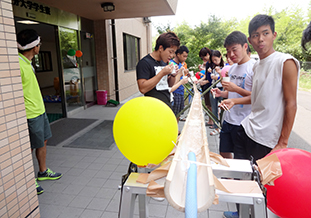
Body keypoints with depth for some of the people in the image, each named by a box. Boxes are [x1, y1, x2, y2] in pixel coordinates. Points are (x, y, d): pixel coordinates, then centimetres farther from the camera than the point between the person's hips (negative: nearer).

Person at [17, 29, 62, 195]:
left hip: (39, 109, 10)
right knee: (29, 148, 4)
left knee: (43, 141, 19)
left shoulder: (27, 62, 10)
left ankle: (43, 172, 36)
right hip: (30, 114, -9)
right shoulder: (18, 64, -21)